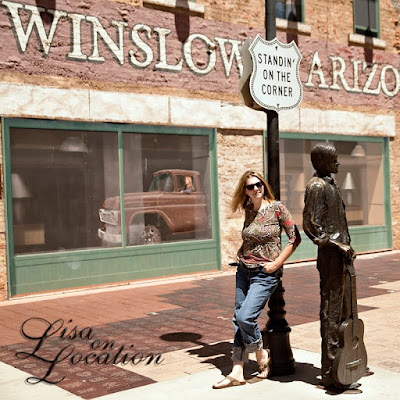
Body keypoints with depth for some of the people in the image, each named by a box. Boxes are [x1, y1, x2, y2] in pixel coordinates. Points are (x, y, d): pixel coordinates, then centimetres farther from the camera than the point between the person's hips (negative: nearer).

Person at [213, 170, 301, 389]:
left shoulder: (277, 208, -9)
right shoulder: (249, 211, 7)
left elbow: (295, 238, -9)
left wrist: (277, 263, -12)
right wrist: (241, 253, 11)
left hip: (266, 273, -6)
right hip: (244, 270, 6)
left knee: (245, 317, -17)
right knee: (238, 320, 5)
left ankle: (261, 354, 11)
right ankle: (237, 372, 11)